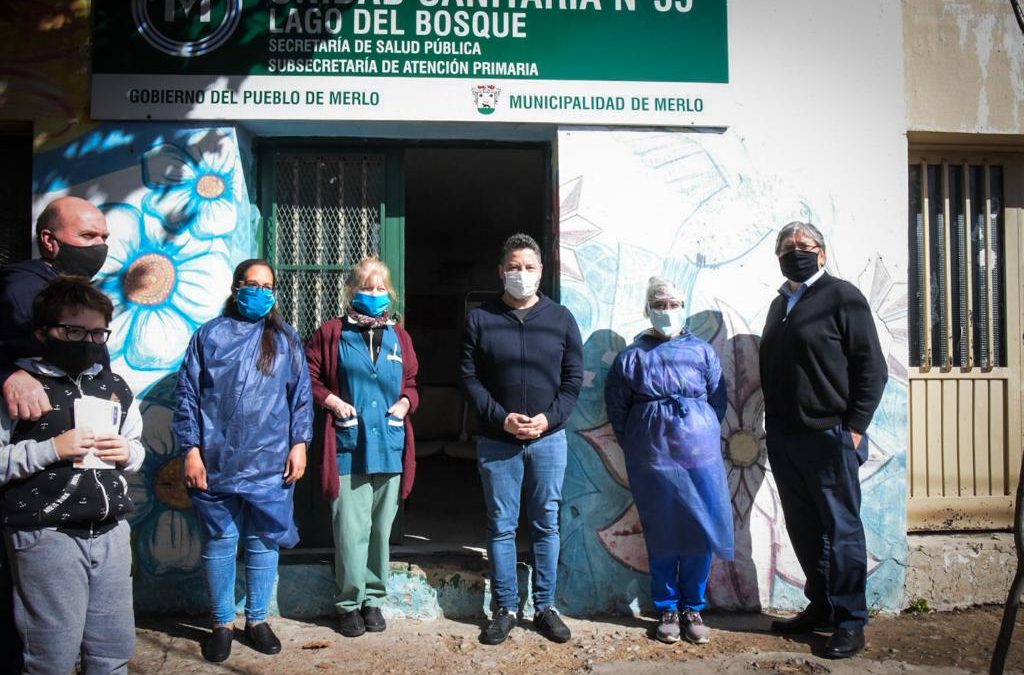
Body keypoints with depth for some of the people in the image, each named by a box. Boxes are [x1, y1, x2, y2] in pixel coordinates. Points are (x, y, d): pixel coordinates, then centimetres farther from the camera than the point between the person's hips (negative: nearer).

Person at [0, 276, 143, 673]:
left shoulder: (114, 387, 12)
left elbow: (137, 448, 23)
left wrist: (128, 454, 2)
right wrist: (51, 449, -18)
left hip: (112, 533, 5)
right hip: (47, 536, -5)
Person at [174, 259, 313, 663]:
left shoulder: (286, 339, 8)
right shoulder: (209, 335, 3)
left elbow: (300, 395, 7)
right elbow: (188, 396, 1)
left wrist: (299, 443, -1)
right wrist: (191, 450, -5)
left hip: (269, 464, 1)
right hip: (216, 463, -1)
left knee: (264, 543, 9)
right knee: (219, 544, 9)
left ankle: (257, 620, 26)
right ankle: (222, 623, 25)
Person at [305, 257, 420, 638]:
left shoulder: (399, 337, 11)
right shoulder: (331, 334, 1)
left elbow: (413, 381, 19)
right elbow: (308, 376, 4)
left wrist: (406, 402, 0)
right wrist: (331, 400, -9)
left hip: (389, 449, 3)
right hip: (347, 449, -3)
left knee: (381, 529, 12)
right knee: (351, 530, -1)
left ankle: (373, 599, 26)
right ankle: (349, 603, 16)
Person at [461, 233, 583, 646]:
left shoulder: (560, 318, 4)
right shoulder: (480, 319, 0)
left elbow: (574, 378, 3)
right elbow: (469, 379, -2)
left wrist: (549, 417, -11)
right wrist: (501, 418, -13)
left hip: (548, 439, 1)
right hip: (497, 441, -1)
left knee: (546, 526, 9)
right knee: (501, 527, 6)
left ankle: (545, 607, 21)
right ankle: (505, 610, 18)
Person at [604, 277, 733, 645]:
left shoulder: (702, 351, 2)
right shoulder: (632, 356, 0)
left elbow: (718, 400, 7)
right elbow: (616, 406, 6)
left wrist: (706, 435, 6)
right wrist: (634, 446, 8)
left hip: (699, 452, 1)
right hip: (652, 458, -1)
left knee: (700, 532, 3)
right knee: (661, 535, 7)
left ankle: (693, 608, 20)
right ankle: (667, 610, 21)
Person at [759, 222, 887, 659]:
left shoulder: (842, 297, -4)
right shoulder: (780, 305, 16)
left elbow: (872, 367, -9)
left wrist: (854, 427, -13)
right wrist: (773, 426, 12)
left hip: (829, 436, -7)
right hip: (783, 438, 7)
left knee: (840, 530, 1)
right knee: (803, 530, 14)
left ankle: (850, 622, 12)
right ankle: (820, 606, 27)